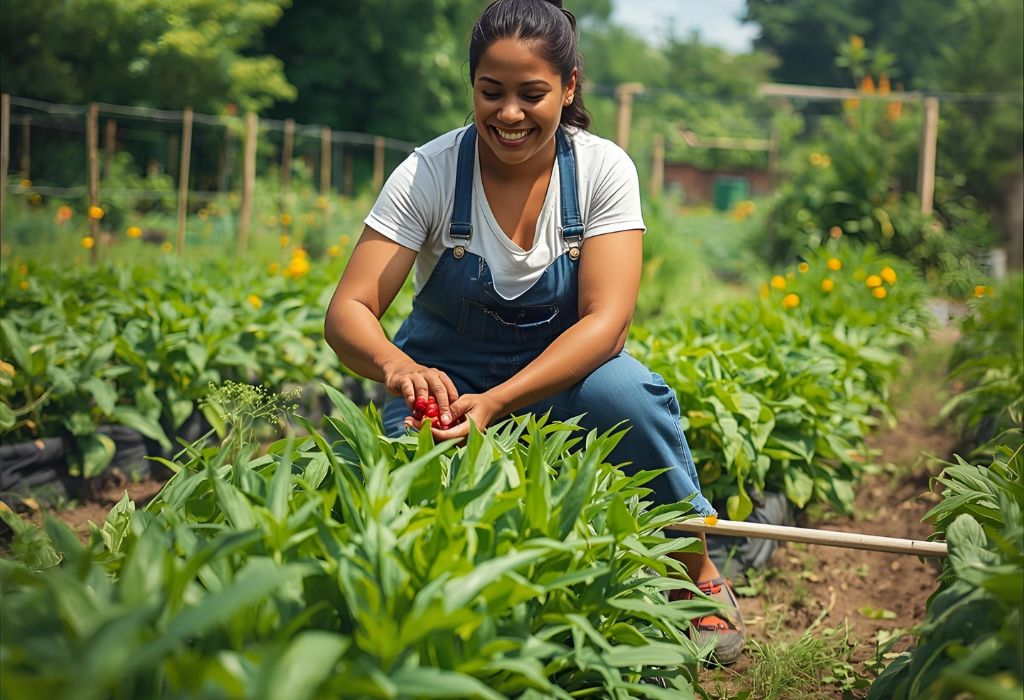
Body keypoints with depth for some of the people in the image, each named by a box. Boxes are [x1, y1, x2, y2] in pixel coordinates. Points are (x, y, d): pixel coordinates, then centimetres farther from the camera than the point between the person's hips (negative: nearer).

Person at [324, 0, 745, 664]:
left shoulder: (603, 169, -14)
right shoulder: (430, 174, -15)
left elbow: (607, 319, -24)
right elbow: (349, 311, -20)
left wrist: (496, 403, -39)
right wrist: (398, 367, -44)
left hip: (560, 374, 1)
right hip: (446, 381, 0)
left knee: (626, 392, -33)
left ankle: (698, 568, -8)